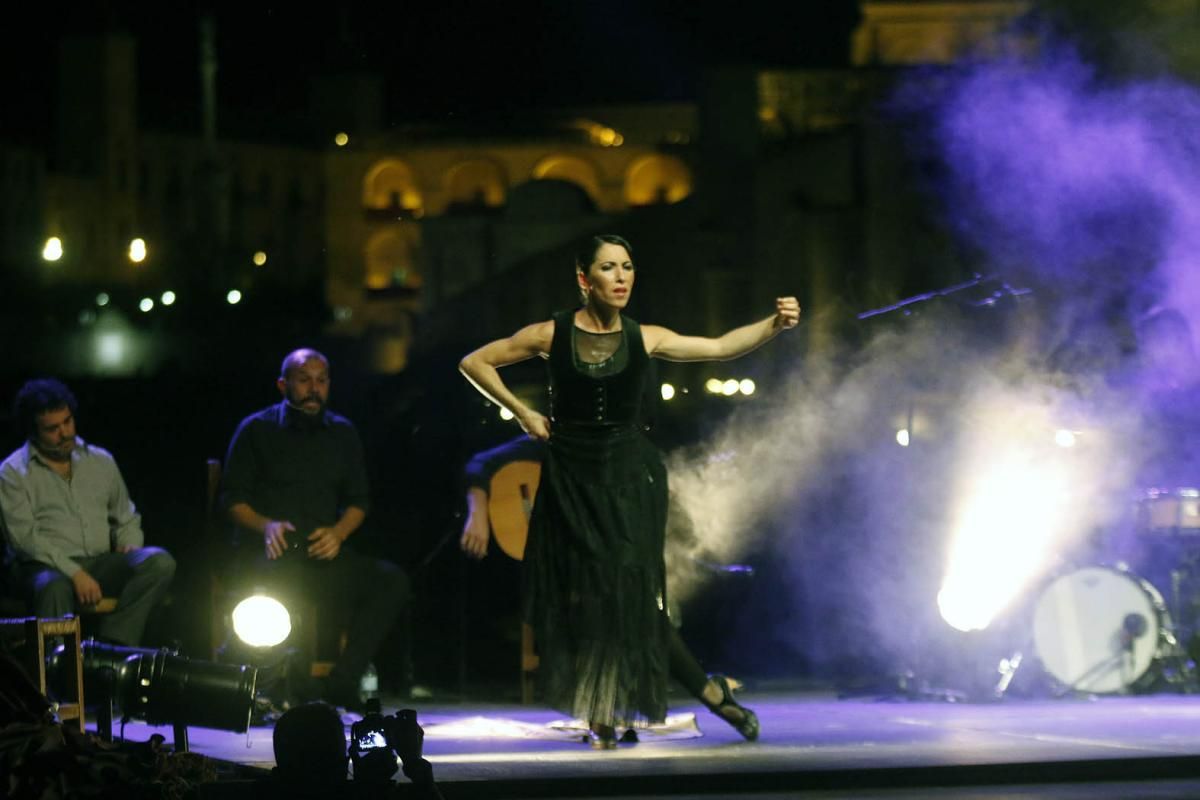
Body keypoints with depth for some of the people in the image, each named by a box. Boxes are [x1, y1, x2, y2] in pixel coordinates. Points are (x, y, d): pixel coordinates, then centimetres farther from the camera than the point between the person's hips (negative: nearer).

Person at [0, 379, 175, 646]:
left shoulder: (101, 461, 17)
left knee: (159, 562, -24)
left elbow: (127, 519, 25)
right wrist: (74, 573, -20)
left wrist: (130, 544, 0)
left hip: (103, 564, 5)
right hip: (48, 568, -5)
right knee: (54, 589, -41)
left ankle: (112, 644, -28)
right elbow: (24, 536, -10)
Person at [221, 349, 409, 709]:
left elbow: (358, 500, 18)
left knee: (391, 581, -24)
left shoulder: (342, 433, 17)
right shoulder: (256, 429, 6)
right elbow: (232, 497, 4)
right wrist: (266, 526, -16)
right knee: (286, 578, -42)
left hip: (325, 551, 4)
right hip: (271, 550, -4)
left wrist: (339, 532, -4)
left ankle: (342, 684, -23)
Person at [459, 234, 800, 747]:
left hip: (628, 478, 0)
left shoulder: (643, 339, -1)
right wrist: (522, 413, 0)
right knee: (580, 600, -1)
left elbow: (721, 347, -7)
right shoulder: (552, 335, -4)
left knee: (632, 598, -7)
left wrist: (774, 324, -21)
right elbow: (474, 363, 6)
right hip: (570, 480, 0)